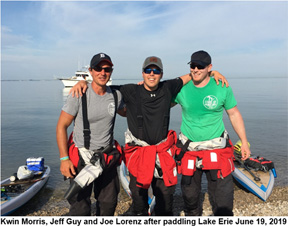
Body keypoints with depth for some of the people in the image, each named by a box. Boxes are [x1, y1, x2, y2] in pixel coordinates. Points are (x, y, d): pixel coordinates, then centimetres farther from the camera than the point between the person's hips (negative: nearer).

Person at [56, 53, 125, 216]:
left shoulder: (116, 95, 0)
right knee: (81, 208, -1)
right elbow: (61, 126, -8)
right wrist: (64, 159, -13)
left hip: (108, 157, 4)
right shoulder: (79, 95, -13)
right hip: (82, 157, -4)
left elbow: (125, 112, 21)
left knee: (109, 203, 16)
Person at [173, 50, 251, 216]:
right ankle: (192, 215, 43)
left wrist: (244, 142, 6)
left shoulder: (222, 88, -6)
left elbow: (234, 114, 4)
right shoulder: (182, 88, -3)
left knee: (222, 196, 2)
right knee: (189, 192, 18)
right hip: (189, 150, 2)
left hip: (217, 149, -1)